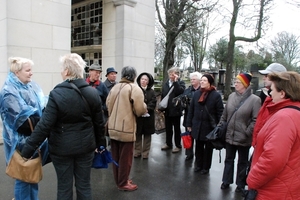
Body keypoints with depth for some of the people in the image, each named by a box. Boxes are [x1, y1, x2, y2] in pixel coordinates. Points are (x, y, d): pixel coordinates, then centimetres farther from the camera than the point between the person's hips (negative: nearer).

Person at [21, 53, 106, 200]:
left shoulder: (57, 94, -16)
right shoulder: (93, 93, -3)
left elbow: (44, 125, -18)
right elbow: (99, 123, 3)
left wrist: (28, 149, -9)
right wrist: (100, 143, 16)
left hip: (62, 148, -3)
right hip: (85, 146, 4)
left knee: (64, 187, 13)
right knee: (84, 185, 17)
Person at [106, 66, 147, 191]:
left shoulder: (114, 88, 6)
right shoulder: (134, 88, -12)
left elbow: (108, 105, 8)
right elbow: (140, 110, -17)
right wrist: (144, 108, 5)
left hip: (112, 127, 7)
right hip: (126, 129, -6)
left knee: (116, 156, 17)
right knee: (125, 157, 7)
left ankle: (118, 180, 32)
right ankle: (123, 183, 20)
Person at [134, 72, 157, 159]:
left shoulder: (151, 92, 7)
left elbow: (153, 103, -3)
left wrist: (146, 109, -19)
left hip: (148, 117, 2)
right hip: (137, 116, -1)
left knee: (147, 135, 8)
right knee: (138, 135, 6)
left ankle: (145, 153, 19)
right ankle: (137, 152, 19)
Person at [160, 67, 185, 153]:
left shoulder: (180, 83, -5)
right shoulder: (165, 83, 9)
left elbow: (180, 92, -26)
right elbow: (162, 96, 11)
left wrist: (176, 81, -22)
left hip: (176, 110, -5)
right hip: (167, 110, 5)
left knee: (177, 129, 8)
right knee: (168, 128, 16)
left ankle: (178, 145, 20)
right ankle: (168, 143, 30)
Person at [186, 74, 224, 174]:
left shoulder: (216, 95, -10)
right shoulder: (196, 93, 3)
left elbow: (220, 113, -10)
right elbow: (191, 109, 6)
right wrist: (189, 124, 5)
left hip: (209, 126, -3)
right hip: (197, 126, 4)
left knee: (208, 148, 12)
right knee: (198, 147, 15)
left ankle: (206, 167, 28)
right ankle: (198, 165, 32)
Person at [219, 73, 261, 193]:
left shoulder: (255, 99, -13)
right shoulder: (231, 96, 2)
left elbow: (255, 120, -14)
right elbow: (224, 114, 8)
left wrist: (247, 133, -16)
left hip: (244, 138, -4)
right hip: (229, 135, 4)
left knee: (242, 162, 15)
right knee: (229, 159, 18)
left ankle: (240, 184, 32)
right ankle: (226, 181, 35)